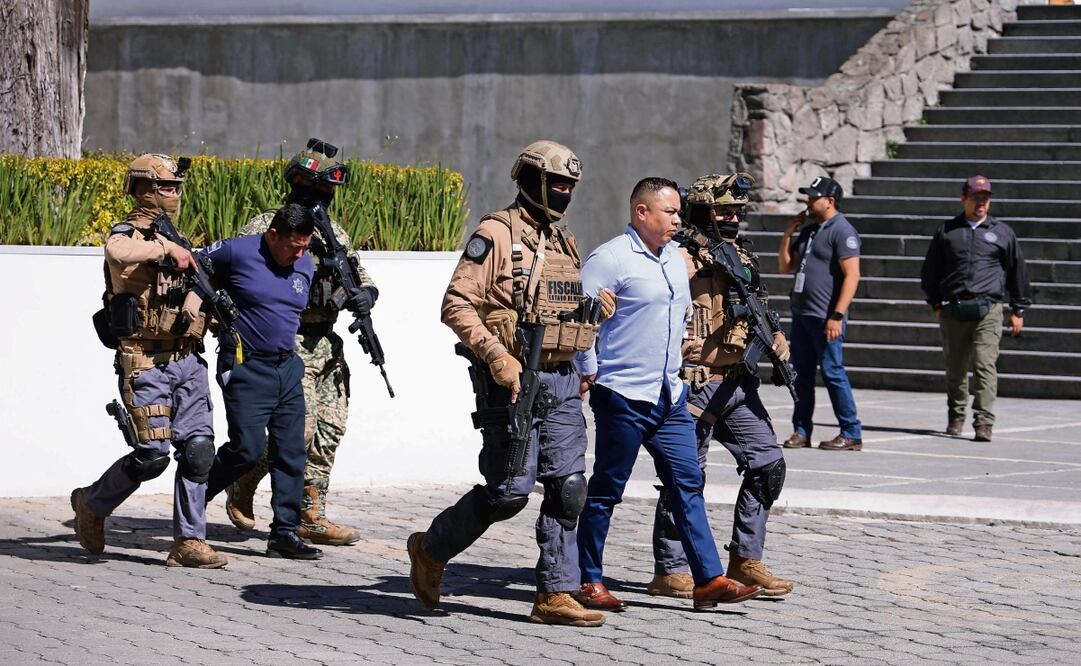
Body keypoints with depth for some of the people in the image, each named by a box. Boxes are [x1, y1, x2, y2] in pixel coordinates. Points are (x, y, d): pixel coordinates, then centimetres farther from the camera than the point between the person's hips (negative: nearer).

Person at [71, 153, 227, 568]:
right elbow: (119, 252, -34)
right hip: (145, 362, -7)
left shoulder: (176, 239, 18)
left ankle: (189, 542, 3)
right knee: (152, 455, -8)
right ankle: (92, 504, 17)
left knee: (198, 450, -2)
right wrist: (167, 249, -26)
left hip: (186, 359, 7)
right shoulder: (128, 236, -7)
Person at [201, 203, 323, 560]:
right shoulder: (236, 252, -11)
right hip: (246, 367, -6)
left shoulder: (306, 265, 9)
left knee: (291, 452, 2)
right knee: (247, 448, -11)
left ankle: (285, 532, 6)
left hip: (287, 367, 6)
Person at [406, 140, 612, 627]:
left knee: (568, 489, 1)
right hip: (511, 380, -8)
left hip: (561, 382, 8)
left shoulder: (563, 241, 16)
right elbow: (456, 304, -16)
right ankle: (432, 549, 14)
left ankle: (555, 596, 4)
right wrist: (496, 355, -24)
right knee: (510, 491, -8)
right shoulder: (497, 234, -9)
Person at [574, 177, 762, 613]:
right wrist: (589, 371, -12)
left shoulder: (676, 260, 15)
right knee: (605, 490, 0)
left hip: (669, 397, 8)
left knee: (688, 485, 3)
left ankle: (709, 580, 3)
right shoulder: (611, 259, -11)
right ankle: (588, 582, 9)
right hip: (623, 397, -8)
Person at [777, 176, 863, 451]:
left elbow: (852, 275, -15)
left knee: (833, 373, -7)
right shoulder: (808, 231, 18)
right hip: (801, 314, 8)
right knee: (801, 374, 8)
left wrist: (837, 316, -22)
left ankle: (851, 434, -2)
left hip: (825, 317, -8)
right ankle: (801, 431, 14)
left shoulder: (842, 231, -8)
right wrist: (788, 235, 9)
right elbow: (786, 266, 23)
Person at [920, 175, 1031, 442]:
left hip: (988, 310, -2)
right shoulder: (947, 231, 11)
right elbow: (930, 270, 18)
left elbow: (1017, 270, 15)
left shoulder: (1002, 232, 9)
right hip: (953, 311, 2)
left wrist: (1018, 310, 14)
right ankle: (956, 417, 25)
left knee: (985, 365, -13)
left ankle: (984, 423, -16)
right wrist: (936, 303, 11)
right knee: (955, 367, 8)